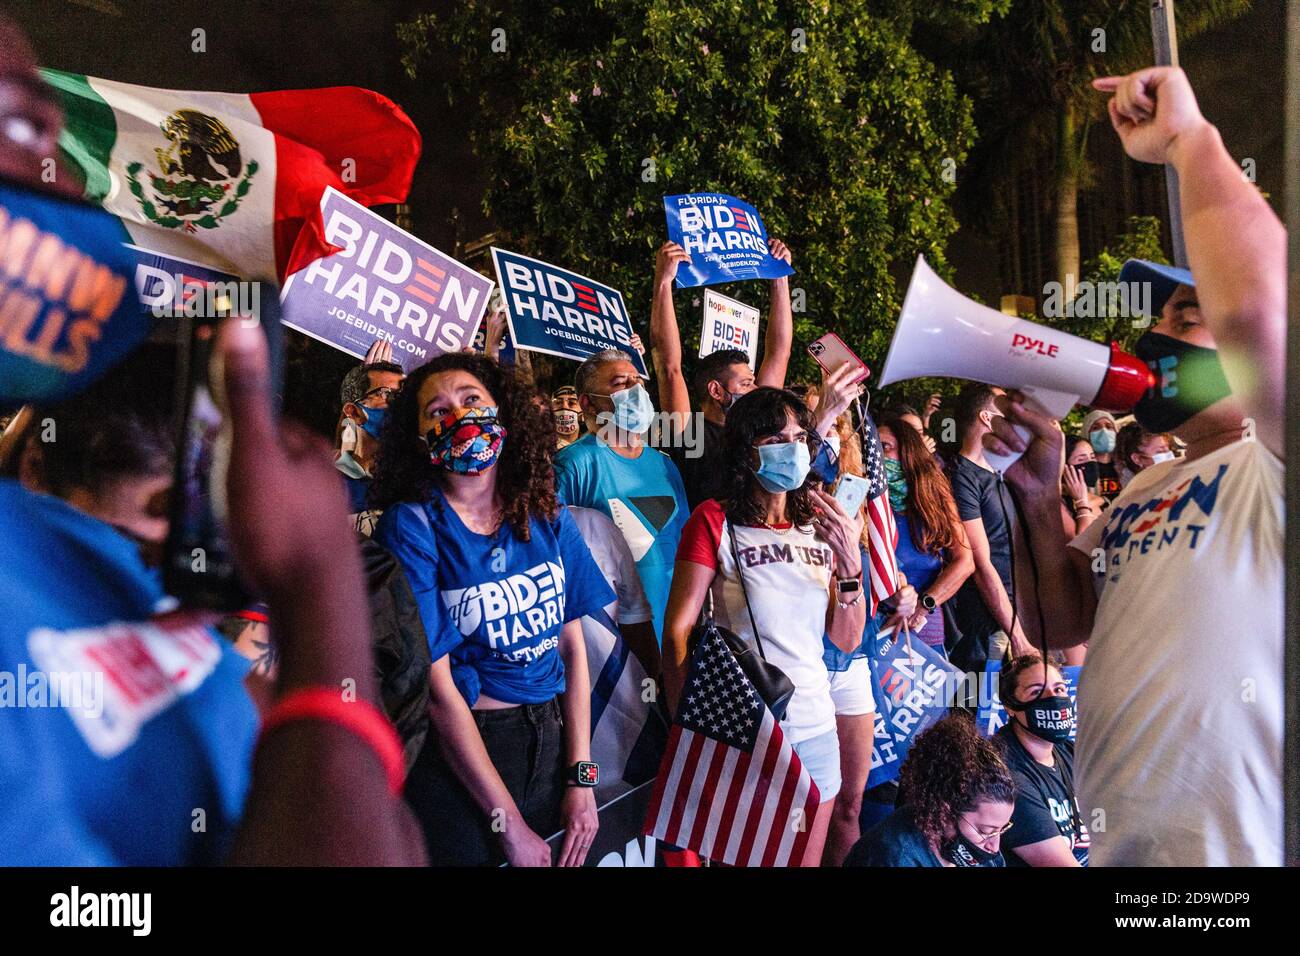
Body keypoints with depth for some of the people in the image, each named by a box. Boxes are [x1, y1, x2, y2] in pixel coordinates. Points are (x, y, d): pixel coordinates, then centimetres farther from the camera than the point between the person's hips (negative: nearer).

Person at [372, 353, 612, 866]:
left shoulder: (547, 520, 2)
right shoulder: (410, 526, -12)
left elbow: (573, 647, 3)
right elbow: (437, 685, -15)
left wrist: (582, 779, -6)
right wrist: (510, 824, -16)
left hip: (552, 741, 5)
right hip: (460, 757, -5)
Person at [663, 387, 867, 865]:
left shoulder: (818, 525, 9)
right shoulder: (716, 521, -8)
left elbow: (847, 639, 7)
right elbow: (677, 631, -12)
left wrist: (849, 561, -8)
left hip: (816, 729, 5)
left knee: (807, 860, 16)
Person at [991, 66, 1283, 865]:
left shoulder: (1270, 472, -14)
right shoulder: (1145, 489, 12)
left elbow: (1256, 306, -33)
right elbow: (1065, 625, 14)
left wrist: (1189, 138, -20)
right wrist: (1041, 499, -1)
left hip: (1241, 850, -8)